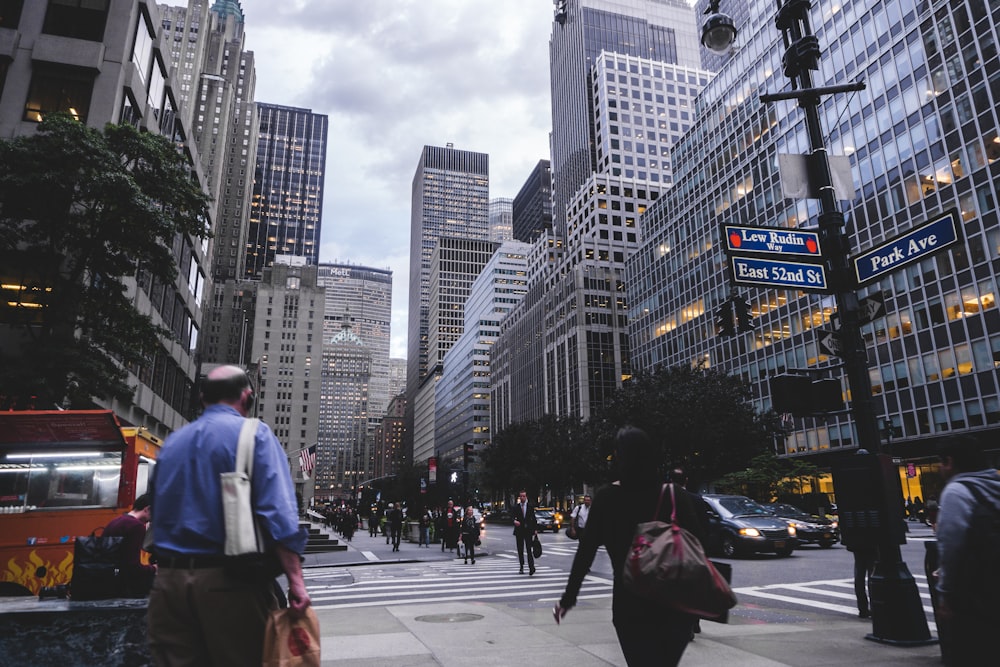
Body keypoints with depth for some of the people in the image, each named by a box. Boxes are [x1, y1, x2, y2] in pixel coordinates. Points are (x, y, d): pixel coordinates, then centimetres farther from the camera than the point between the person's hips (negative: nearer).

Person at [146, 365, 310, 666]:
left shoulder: (172, 441, 14)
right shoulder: (253, 433, -5)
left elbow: (159, 511, 18)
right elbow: (277, 511, -16)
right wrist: (295, 581, -17)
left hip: (169, 581, 6)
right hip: (229, 581, -5)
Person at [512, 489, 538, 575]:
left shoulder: (530, 506, 4)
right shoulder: (516, 506, 4)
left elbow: (533, 518, 7)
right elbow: (513, 517, -2)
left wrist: (535, 529, 2)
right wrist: (514, 521, -25)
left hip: (528, 530, -2)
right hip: (519, 530, 2)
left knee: (529, 549, -10)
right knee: (520, 550, 7)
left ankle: (531, 568, -10)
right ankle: (522, 567, 18)